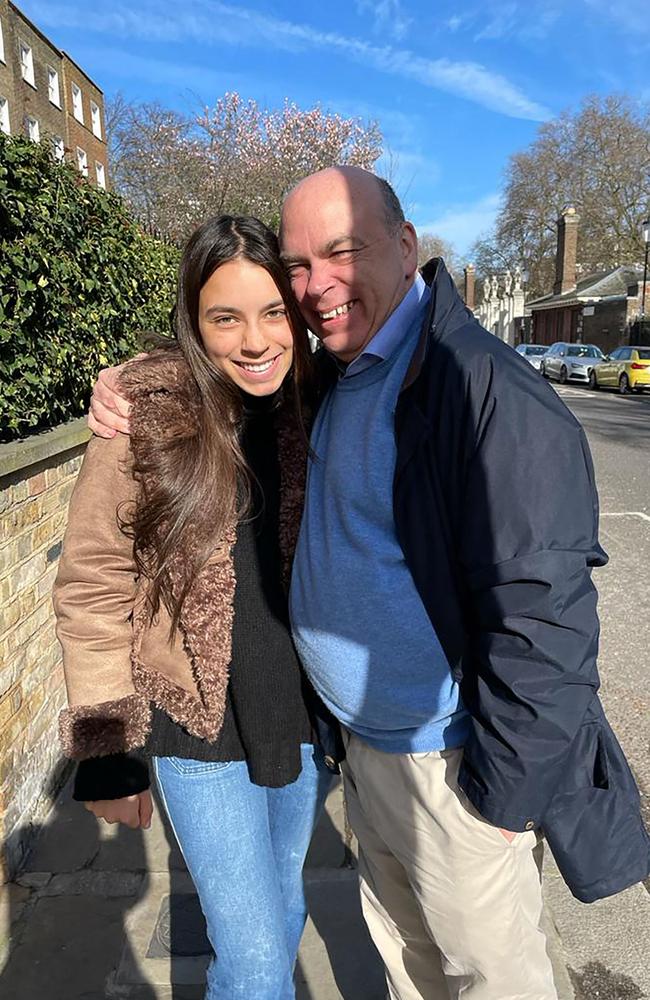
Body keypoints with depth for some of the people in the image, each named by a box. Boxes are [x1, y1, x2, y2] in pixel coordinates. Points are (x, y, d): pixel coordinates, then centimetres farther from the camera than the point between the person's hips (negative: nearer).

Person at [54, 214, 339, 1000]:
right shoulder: (145, 422, -17)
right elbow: (92, 594, -11)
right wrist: (106, 751, -7)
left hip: (307, 720, 4)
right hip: (199, 735, -4)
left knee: (281, 903, 26)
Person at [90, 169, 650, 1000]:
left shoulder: (487, 392, -25)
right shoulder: (329, 379, 2)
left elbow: (540, 612, -25)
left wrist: (502, 793, -16)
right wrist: (132, 397, -1)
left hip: (450, 766, -7)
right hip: (362, 741, 8)